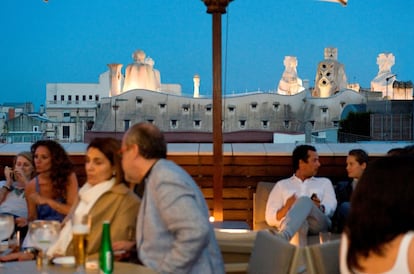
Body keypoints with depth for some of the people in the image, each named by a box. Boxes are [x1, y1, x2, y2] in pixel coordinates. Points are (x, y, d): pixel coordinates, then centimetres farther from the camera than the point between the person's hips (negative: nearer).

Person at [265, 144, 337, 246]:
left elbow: (331, 209, 9)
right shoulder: (281, 185, 25)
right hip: (288, 225, 0)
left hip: (318, 224, 0)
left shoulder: (324, 182, 30)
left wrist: (320, 208, -17)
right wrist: (286, 208, -8)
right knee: (299, 223, -41)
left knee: (305, 201, -35)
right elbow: (270, 219, 14)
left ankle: (281, 238, -61)